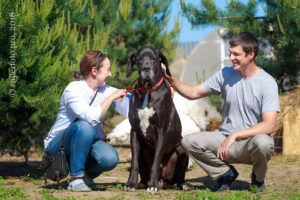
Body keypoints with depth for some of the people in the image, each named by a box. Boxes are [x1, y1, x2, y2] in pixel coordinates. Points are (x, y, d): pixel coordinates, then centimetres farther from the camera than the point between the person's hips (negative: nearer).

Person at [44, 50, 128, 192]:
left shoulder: (106, 91, 1)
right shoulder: (73, 90, -19)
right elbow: (93, 117, -34)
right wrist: (111, 97, -25)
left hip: (87, 143, 5)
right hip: (59, 144, -5)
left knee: (110, 158, -27)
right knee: (84, 126, -37)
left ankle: (85, 174, 6)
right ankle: (76, 178, -24)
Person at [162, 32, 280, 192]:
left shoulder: (267, 83, -11)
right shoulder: (225, 74, 3)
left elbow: (269, 125, -19)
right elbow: (193, 93, 9)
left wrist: (235, 135, -25)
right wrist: (170, 79, -8)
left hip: (251, 141, -4)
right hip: (226, 139, 4)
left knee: (262, 142, -39)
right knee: (188, 142, -18)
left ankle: (258, 178, -4)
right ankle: (225, 173, 4)